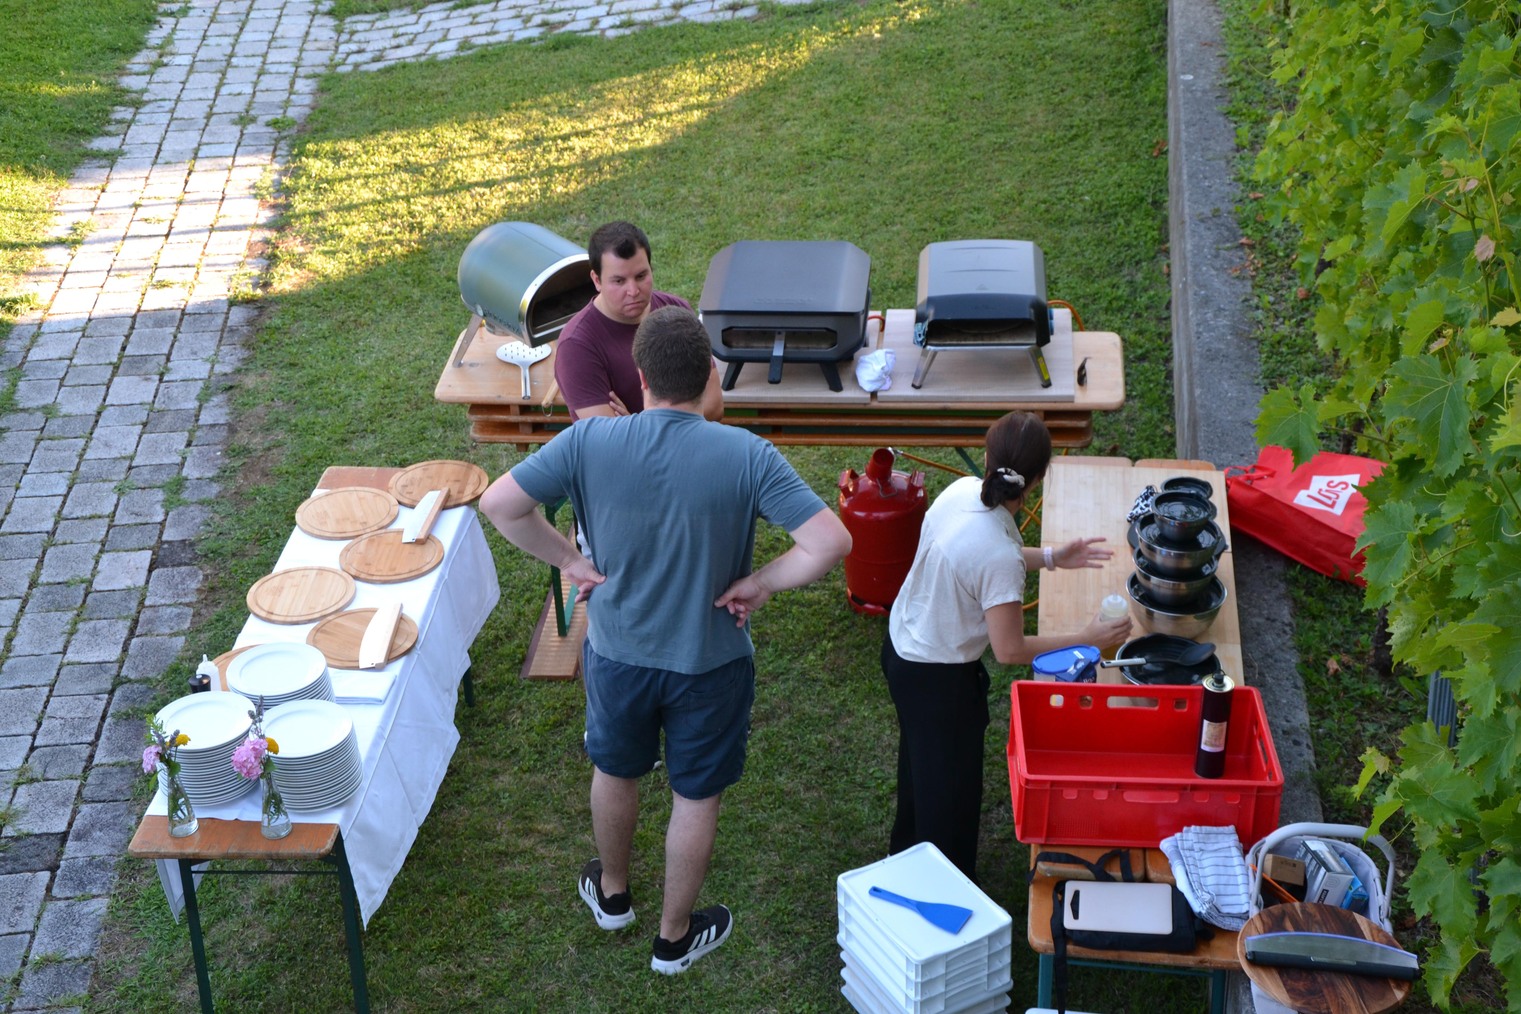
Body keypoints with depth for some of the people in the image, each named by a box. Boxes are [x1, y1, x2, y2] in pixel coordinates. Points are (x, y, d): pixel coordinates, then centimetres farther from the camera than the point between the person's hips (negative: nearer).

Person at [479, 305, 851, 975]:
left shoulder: (588, 442, -19)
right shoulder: (746, 456, -23)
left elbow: (499, 503, -17)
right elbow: (831, 541, -28)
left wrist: (571, 561, -6)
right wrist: (759, 584, -13)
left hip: (617, 652, 2)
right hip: (711, 664, -2)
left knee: (615, 771, 29)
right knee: (696, 799, 20)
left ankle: (612, 894, 53)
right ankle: (675, 937, 39)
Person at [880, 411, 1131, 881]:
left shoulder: (962, 491, -12)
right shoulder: (1000, 555, -35)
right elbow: (1010, 650, -27)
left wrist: (1049, 557, 5)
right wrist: (1087, 639, -18)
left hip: (902, 644, 9)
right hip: (938, 678, -9)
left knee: (921, 761, 32)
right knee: (952, 788, 13)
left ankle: (908, 851, 56)